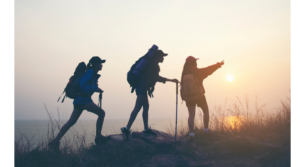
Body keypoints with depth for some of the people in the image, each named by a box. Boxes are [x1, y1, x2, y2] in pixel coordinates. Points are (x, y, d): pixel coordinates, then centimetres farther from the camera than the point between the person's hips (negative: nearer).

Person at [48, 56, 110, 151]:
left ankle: (55, 142, 8)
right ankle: (98, 137, -6)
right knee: (101, 113, -8)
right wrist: (96, 88, -16)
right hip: (83, 99, -10)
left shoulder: (93, 74, 21)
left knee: (71, 122, 8)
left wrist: (97, 89, 10)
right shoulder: (90, 72, -9)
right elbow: (82, 85, -19)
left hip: (79, 100, 10)